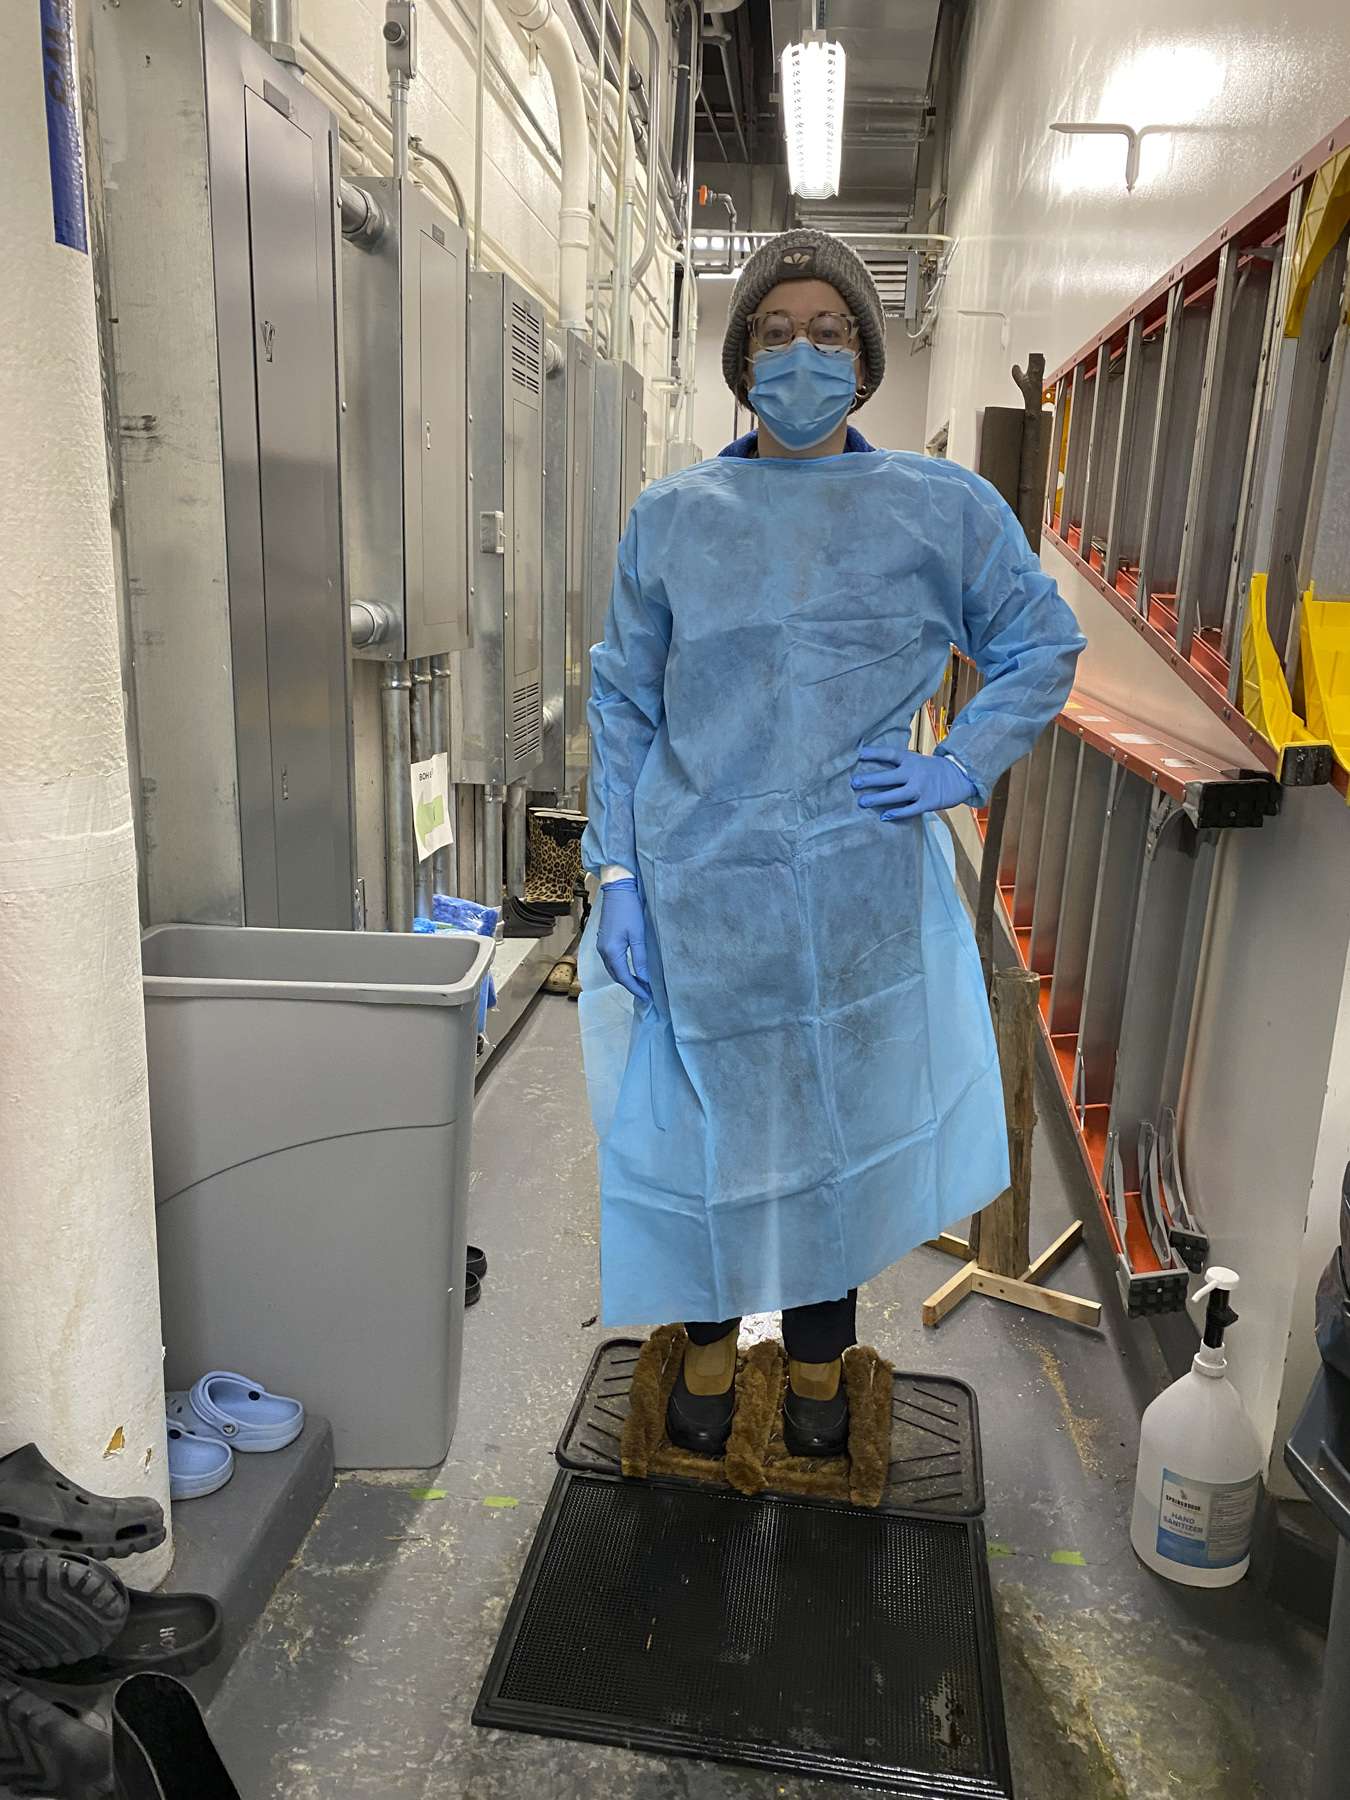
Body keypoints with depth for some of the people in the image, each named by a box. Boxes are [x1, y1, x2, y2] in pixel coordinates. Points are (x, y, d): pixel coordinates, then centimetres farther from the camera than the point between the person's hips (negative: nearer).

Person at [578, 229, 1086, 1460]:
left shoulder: (943, 509, 2)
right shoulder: (672, 518, 4)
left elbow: (1043, 645, 12)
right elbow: (623, 703, 4)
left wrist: (964, 767, -2)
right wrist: (617, 873, -2)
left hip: (860, 897, 0)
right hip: (698, 892, 1)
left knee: (840, 1119, 13)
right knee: (706, 1123, 11)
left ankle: (819, 1358, 38)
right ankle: (710, 1348, 37)